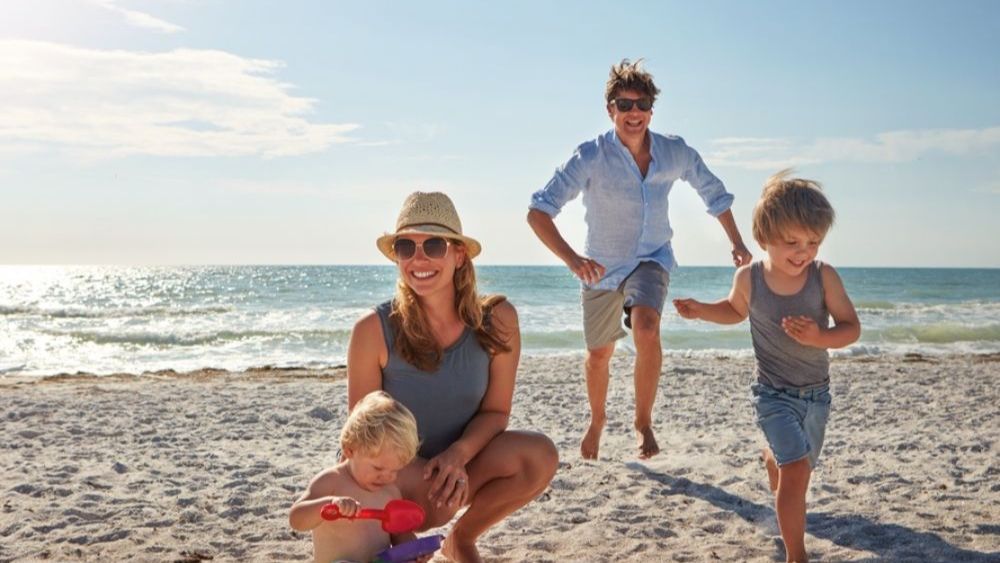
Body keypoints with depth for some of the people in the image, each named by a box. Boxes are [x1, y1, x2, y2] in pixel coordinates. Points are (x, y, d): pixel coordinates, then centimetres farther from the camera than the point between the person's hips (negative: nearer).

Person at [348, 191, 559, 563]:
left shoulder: (496, 320, -13)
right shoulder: (375, 330, -19)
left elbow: (495, 411, -5)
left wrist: (458, 454, -26)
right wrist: (428, 473, -27)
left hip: (459, 465, 3)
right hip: (391, 476, -3)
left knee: (540, 456, -23)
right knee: (435, 498, -36)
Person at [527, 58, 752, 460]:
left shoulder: (675, 152, -13)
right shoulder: (591, 157, -23)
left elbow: (714, 194, 6)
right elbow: (538, 212, -30)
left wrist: (737, 245, 3)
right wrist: (572, 259, -44)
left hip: (652, 259, 1)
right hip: (602, 267, 0)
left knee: (646, 328, -29)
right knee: (599, 353, 14)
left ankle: (644, 421, -10)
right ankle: (597, 420, 44)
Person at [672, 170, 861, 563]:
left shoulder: (824, 277, -14)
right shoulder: (749, 278, -10)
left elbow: (851, 328, -10)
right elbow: (737, 310, 12)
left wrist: (819, 337, -29)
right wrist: (702, 311, -4)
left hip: (816, 392, 2)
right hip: (774, 392, -2)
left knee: (795, 466, 22)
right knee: (796, 469, -17)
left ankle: (773, 461, 60)